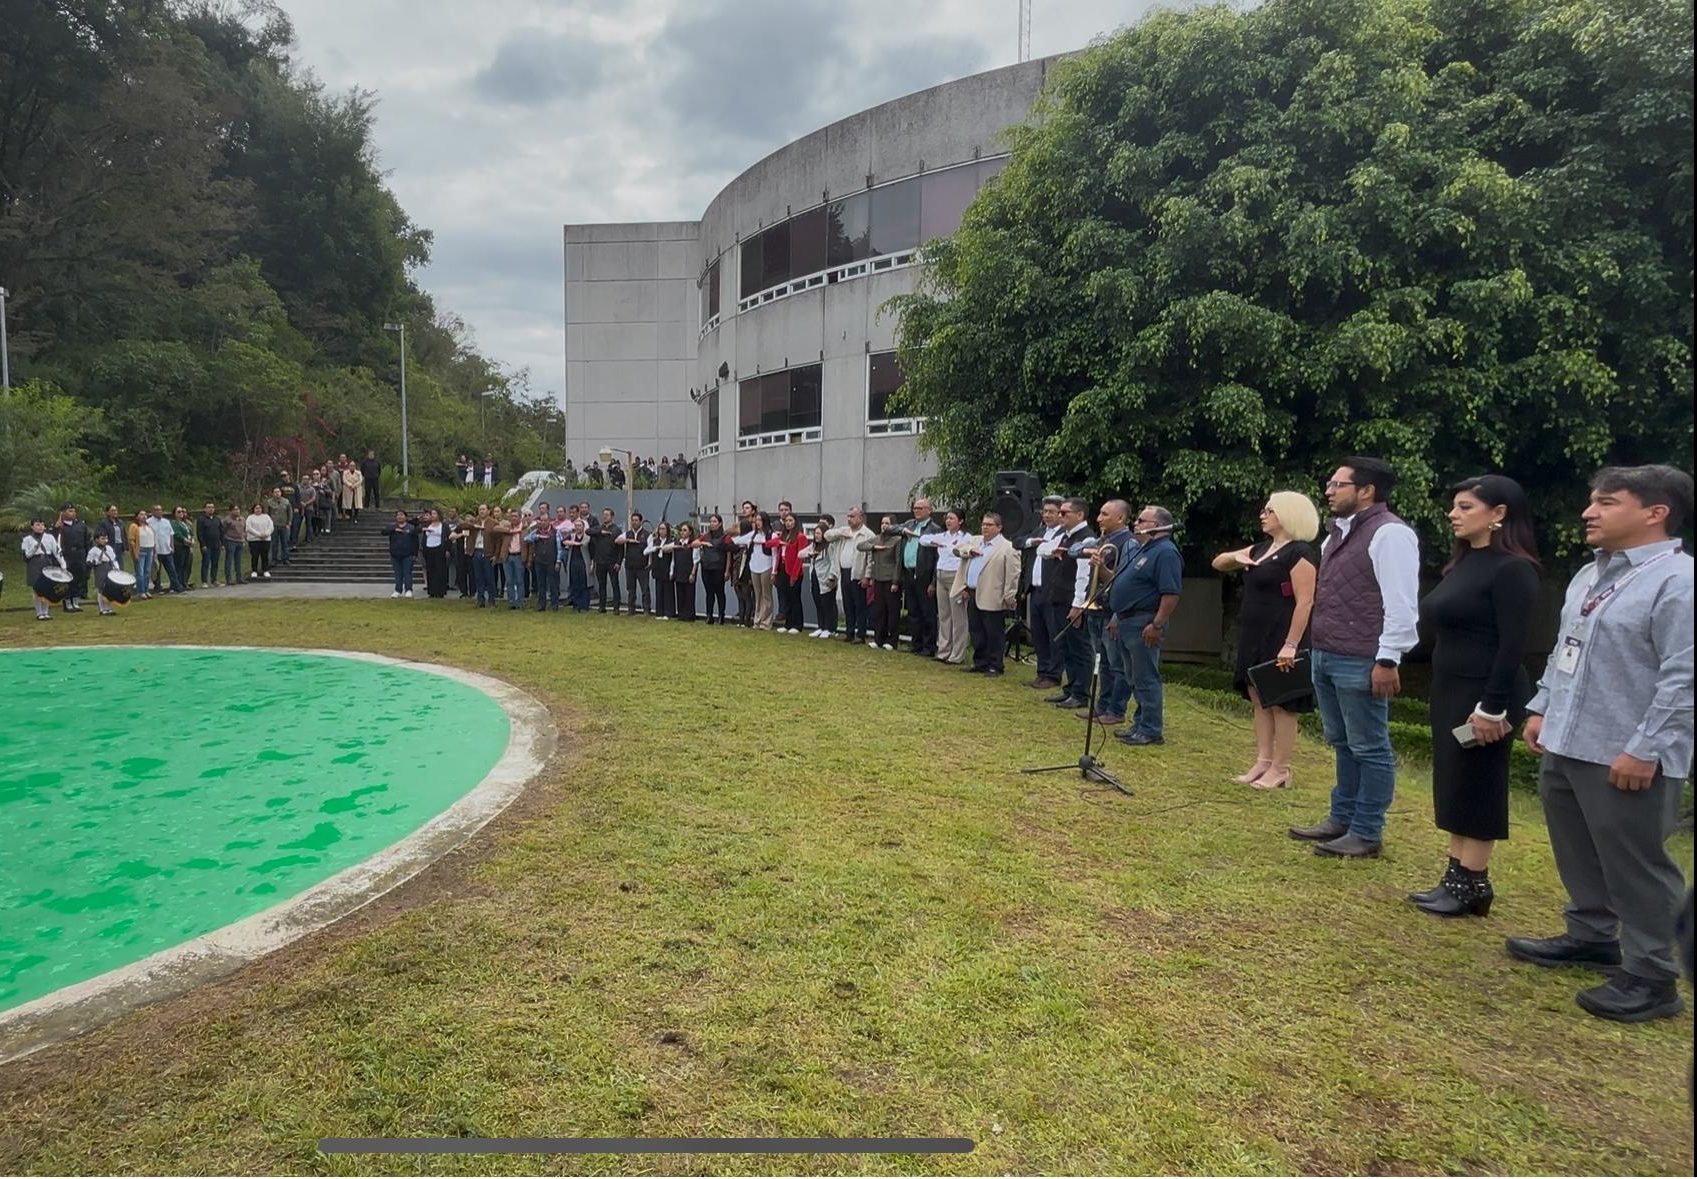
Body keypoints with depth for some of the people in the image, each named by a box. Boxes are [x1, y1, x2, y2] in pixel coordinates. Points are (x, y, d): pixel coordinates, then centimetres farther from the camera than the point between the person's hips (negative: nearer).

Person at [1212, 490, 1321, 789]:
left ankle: (1280, 770, 6)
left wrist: (1291, 645, -25)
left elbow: (1305, 602, -19)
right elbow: (1218, 563, 21)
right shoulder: (1261, 548, 13)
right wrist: (1236, 557, -2)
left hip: (1280, 640, -9)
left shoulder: (1300, 552, -13)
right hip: (1254, 638, 9)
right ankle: (1263, 762, 17)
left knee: (1281, 704, -1)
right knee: (1258, 700, 11)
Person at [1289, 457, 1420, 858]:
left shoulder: (1388, 533, -12)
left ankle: (1366, 833, 11)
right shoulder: (1337, 533, 16)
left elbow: (1401, 604, -18)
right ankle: (1341, 819, 28)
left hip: (1360, 663, -9)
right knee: (1342, 744, 18)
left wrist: (1388, 660, -20)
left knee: (1369, 748, 2)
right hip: (1325, 657, 9)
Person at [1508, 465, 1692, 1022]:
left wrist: (1644, 749, -22)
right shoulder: (1589, 575, 13)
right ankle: (1591, 936, 38)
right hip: (1566, 746, 9)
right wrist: (1540, 708, 16)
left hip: (1625, 759, -9)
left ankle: (1651, 978, 17)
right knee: (1578, 854, 21)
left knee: (1636, 869, 3)